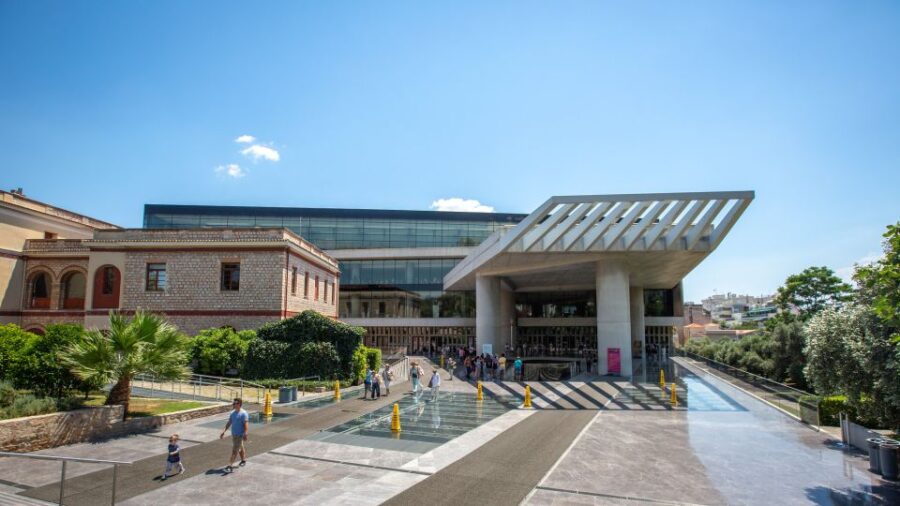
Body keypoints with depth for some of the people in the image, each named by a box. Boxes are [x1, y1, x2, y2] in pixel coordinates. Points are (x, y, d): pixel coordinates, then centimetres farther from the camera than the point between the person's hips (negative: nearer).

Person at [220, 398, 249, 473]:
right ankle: (243, 460, 37)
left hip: (240, 435, -8)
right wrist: (224, 432, 11)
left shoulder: (243, 414, -18)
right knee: (240, 448, 21)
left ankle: (230, 466, -7)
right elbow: (229, 423, 15)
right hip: (233, 434, 8)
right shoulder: (232, 413, 8)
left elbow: (246, 424, -24)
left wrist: (245, 434, -33)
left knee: (234, 450, -8)